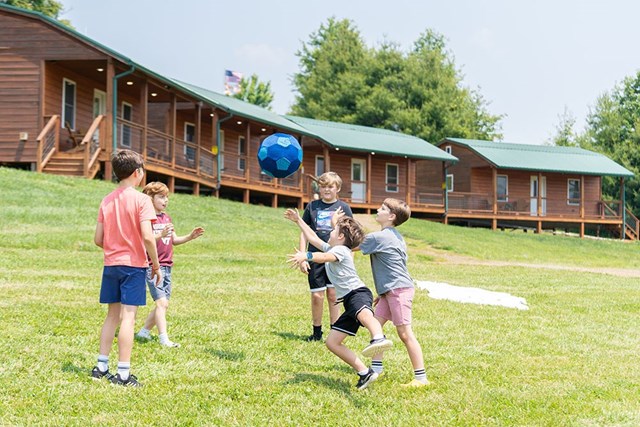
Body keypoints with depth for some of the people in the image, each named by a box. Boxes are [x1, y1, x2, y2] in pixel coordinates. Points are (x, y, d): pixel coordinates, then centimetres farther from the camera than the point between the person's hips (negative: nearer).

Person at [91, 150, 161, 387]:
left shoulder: (107, 201, 7)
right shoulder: (141, 200, -10)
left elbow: (98, 239, 6)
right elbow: (147, 236, -18)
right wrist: (156, 265, -7)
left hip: (111, 264, 6)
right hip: (134, 264, -6)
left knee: (112, 316, 15)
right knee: (128, 318, -6)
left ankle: (101, 367, 17)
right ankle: (123, 374, -7)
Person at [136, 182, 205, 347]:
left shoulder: (166, 218, 16)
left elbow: (174, 240, 20)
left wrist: (190, 236, 6)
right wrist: (160, 235, -34)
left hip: (166, 266, 8)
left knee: (163, 304, 11)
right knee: (162, 302, -15)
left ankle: (144, 331, 25)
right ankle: (164, 339, -17)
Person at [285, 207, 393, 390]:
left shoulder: (341, 250, -2)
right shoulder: (330, 249, 28)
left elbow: (324, 257, -24)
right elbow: (312, 238, 39)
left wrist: (306, 256, -40)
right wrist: (298, 220, 39)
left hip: (358, 293, -10)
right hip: (349, 302, 10)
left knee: (363, 314, -43)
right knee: (331, 342, 6)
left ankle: (379, 339, -76)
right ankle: (365, 373, 0)